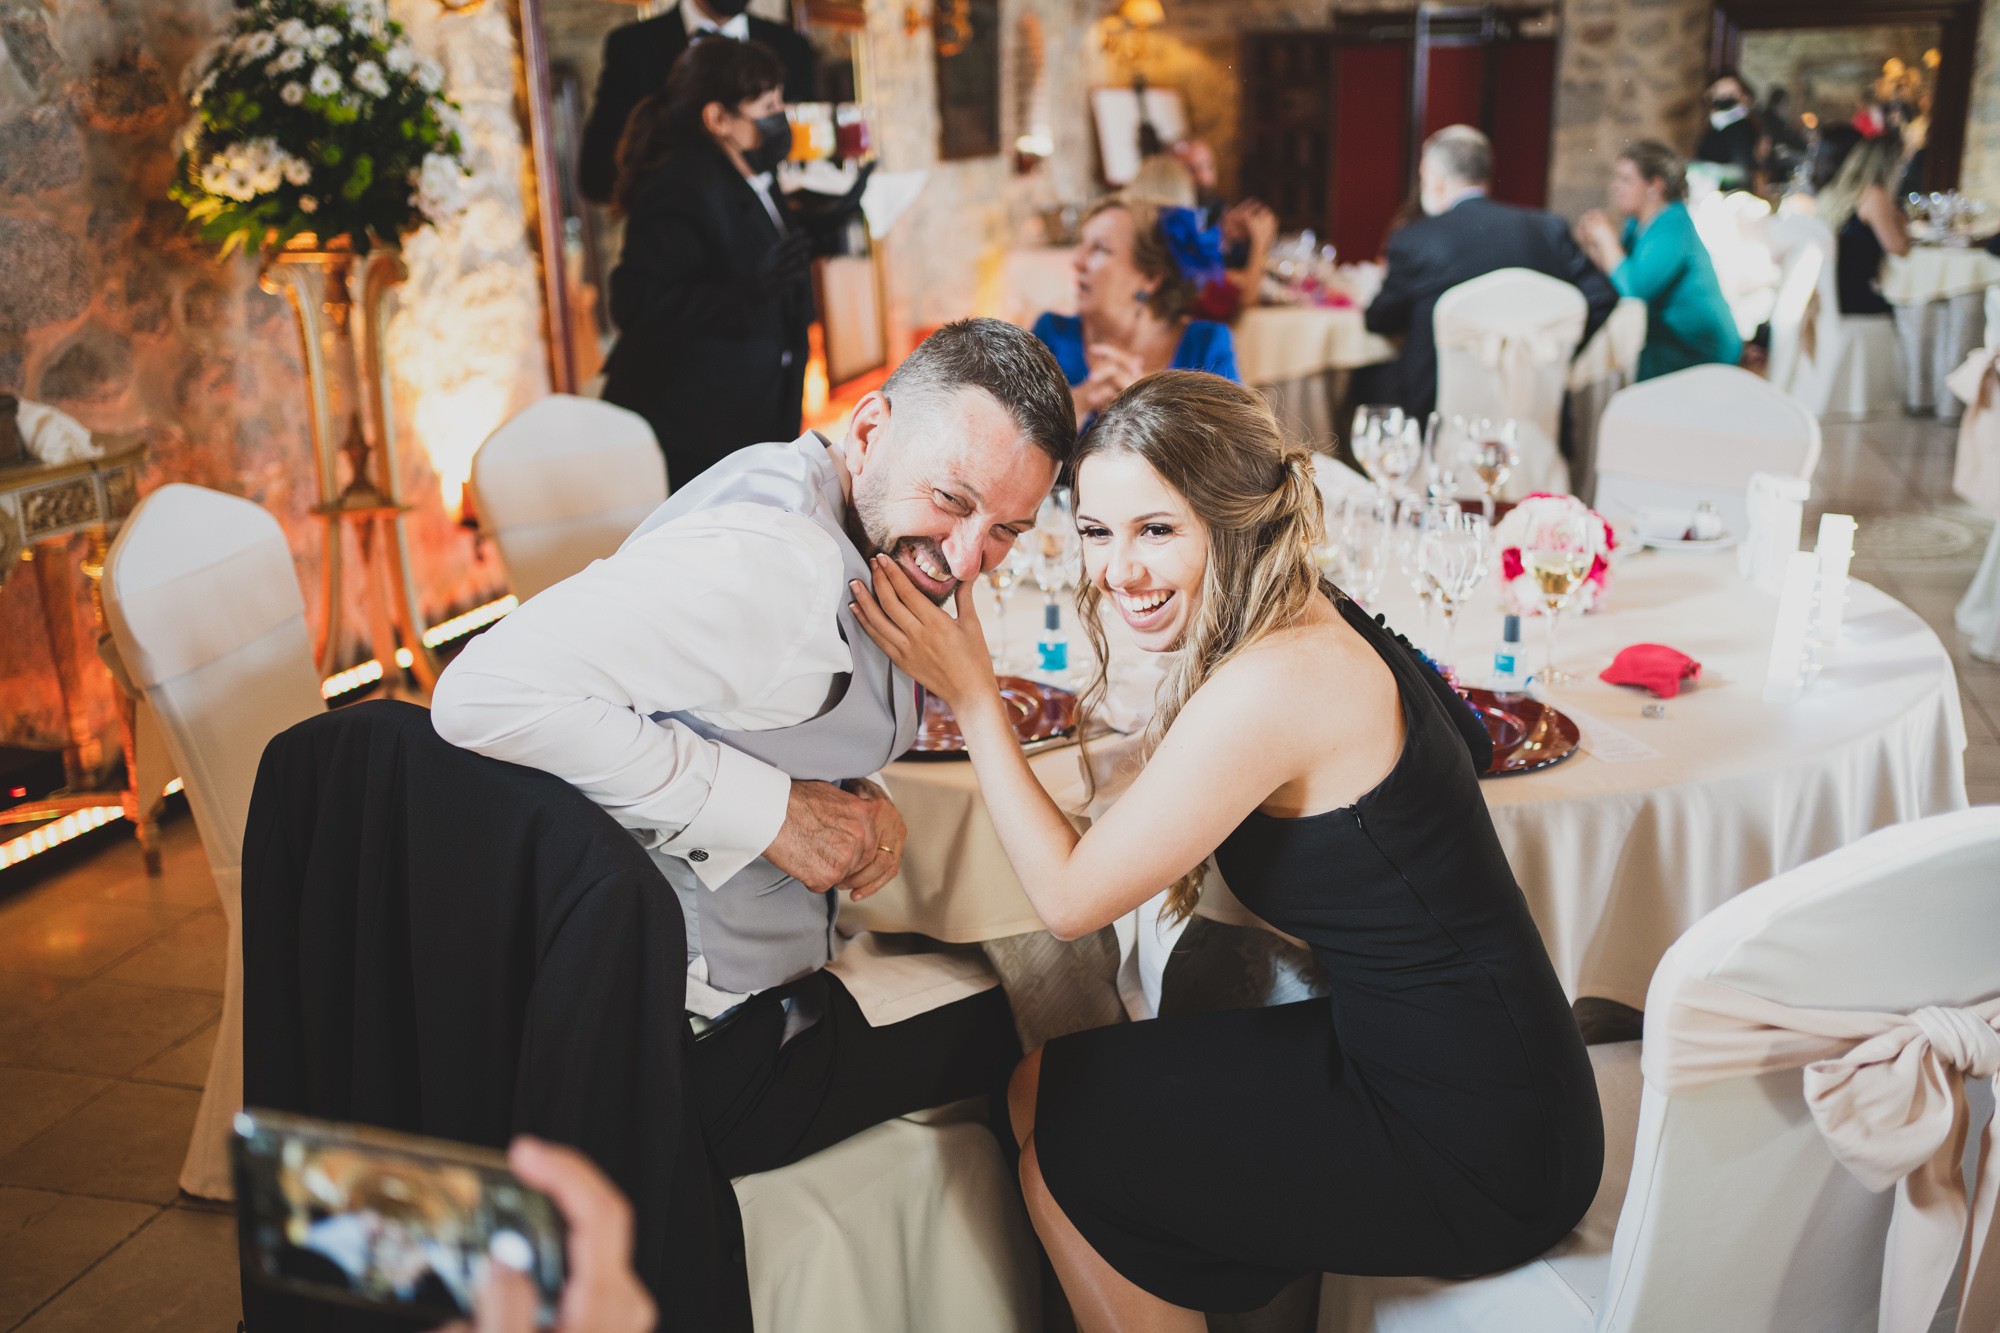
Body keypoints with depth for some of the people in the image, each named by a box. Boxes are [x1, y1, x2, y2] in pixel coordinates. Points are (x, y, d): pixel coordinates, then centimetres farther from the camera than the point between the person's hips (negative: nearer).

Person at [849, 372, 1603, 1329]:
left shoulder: (1272, 688, -26)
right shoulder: (1316, 624, 1)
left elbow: (1071, 897, -17)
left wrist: (971, 695, -12)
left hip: (1475, 1161, -8)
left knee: (1067, 1136, 1)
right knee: (1050, 1087, 10)